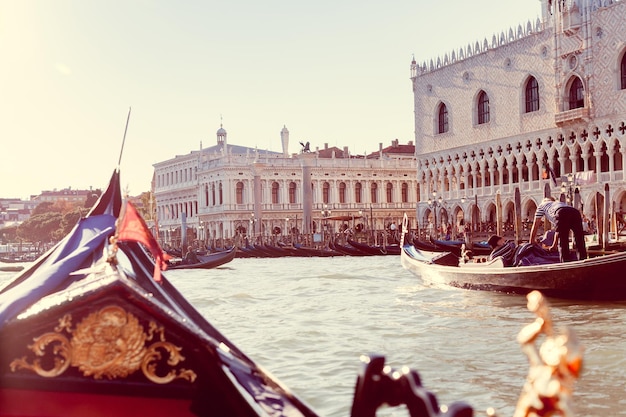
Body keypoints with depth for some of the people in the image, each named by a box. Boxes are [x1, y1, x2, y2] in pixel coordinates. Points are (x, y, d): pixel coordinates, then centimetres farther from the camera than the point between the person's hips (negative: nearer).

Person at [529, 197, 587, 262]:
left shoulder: (542, 205, 35)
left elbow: (535, 226, 34)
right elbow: (558, 229, 48)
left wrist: (531, 242, 41)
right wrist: (554, 245, 53)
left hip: (562, 215, -5)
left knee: (563, 244, -2)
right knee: (580, 243, 8)